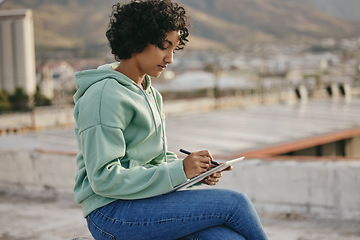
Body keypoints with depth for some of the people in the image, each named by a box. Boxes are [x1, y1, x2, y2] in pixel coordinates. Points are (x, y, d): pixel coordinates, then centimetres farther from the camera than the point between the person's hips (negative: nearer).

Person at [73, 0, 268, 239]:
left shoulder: (150, 94, 15)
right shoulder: (104, 96, -13)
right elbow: (104, 179, -19)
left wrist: (198, 169, 1)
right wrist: (179, 171, -20)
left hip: (148, 201, 8)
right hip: (112, 212, -8)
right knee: (234, 203, -16)